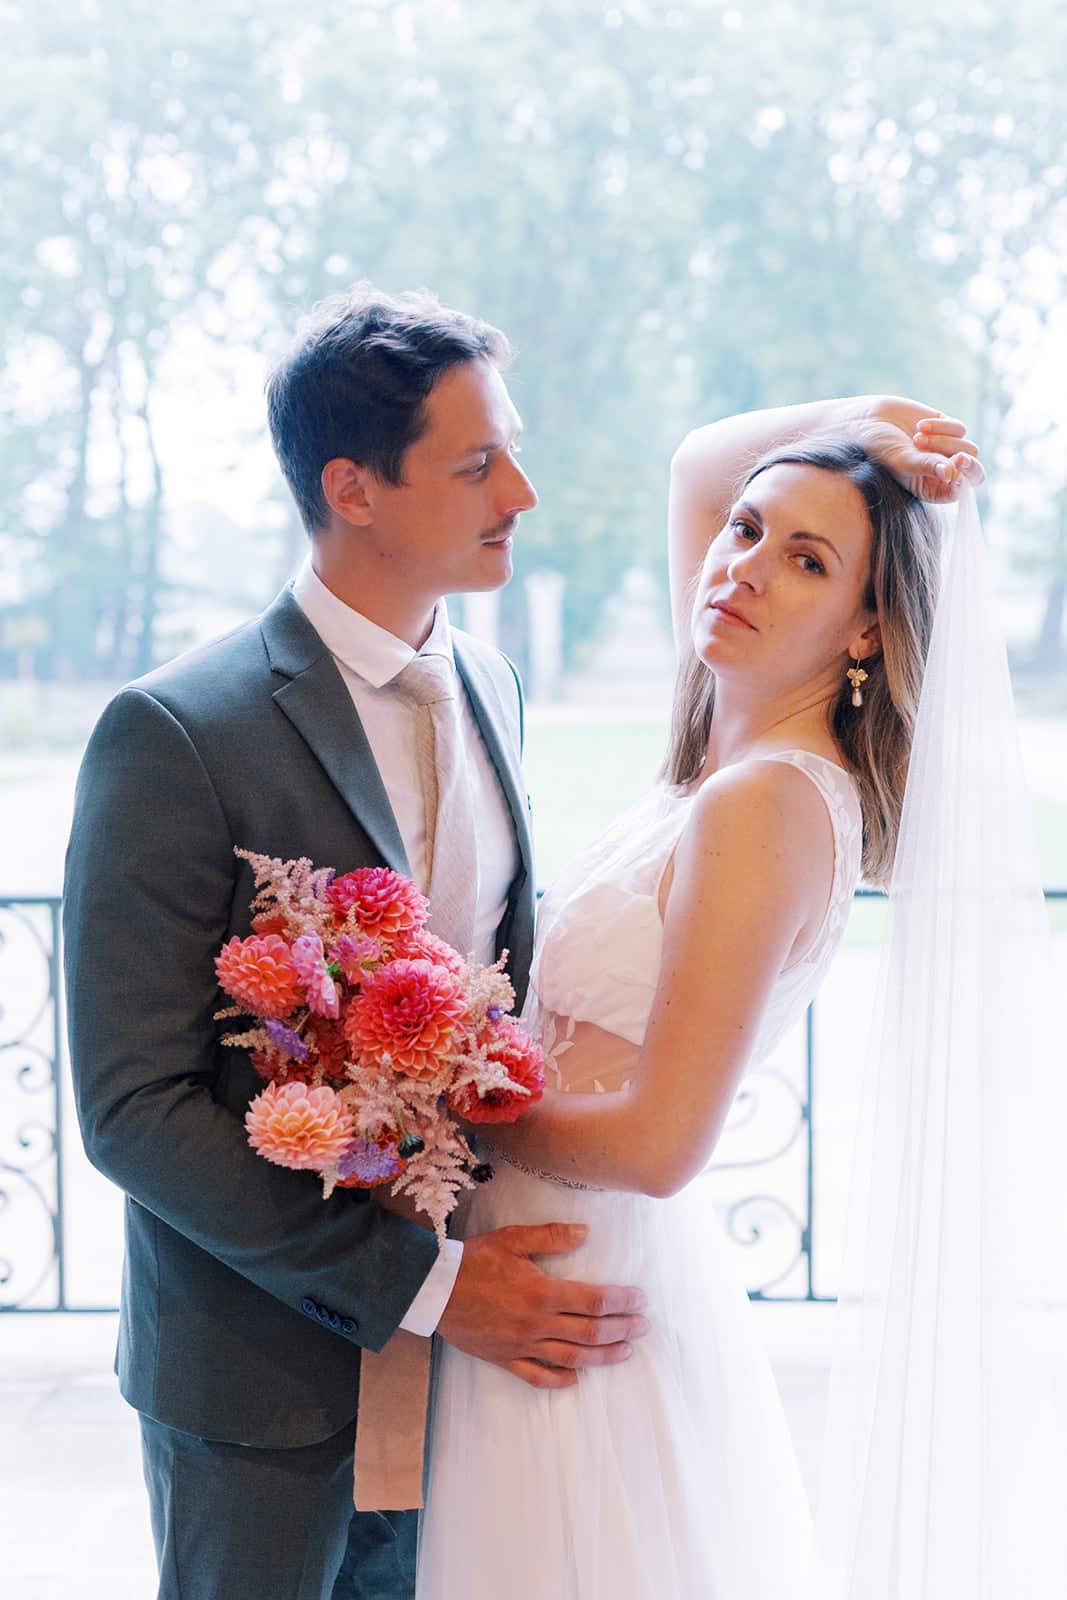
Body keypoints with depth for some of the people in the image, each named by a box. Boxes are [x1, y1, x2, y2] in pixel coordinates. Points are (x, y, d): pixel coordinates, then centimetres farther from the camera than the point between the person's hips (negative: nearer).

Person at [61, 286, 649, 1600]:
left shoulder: (491, 685, 4)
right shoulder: (174, 734, -19)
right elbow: (133, 1108, -20)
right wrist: (423, 1285, -21)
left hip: (462, 1337, 6)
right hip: (263, 1368, -6)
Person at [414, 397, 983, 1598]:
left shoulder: (768, 802, -23)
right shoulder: (732, 752, 2)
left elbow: (658, 1144, -26)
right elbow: (697, 466, 17)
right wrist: (868, 421, 2)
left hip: (582, 1285, -9)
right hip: (625, 1275, 9)